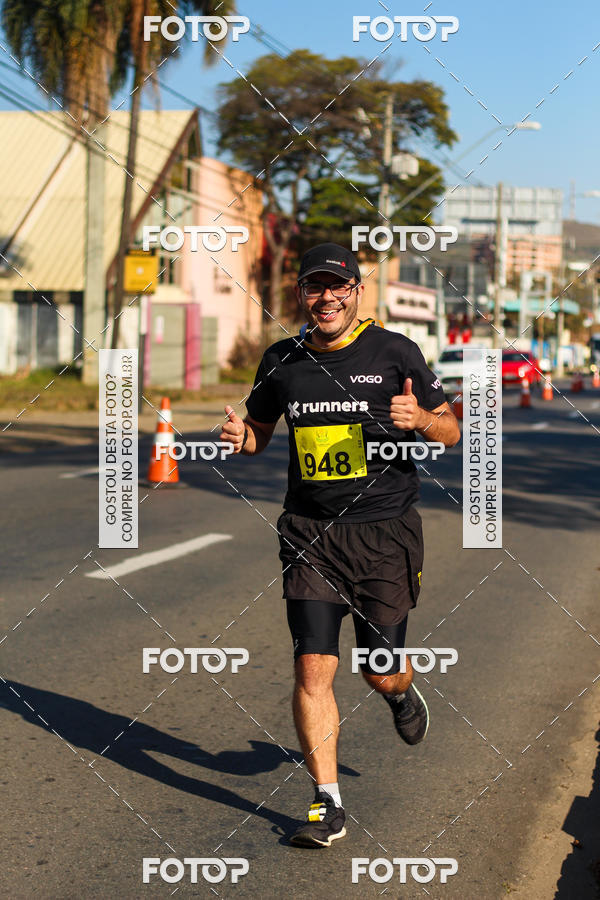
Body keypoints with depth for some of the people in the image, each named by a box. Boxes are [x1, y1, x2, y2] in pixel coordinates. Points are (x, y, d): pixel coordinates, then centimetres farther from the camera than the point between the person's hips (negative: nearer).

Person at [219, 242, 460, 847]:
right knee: (313, 667, -6)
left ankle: (403, 693, 44)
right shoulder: (282, 361, 5)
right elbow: (260, 429, 19)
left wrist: (419, 419, -19)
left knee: (382, 674, 5)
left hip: (384, 530, -2)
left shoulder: (394, 353, -3)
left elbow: (451, 432, 3)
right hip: (310, 531, 2)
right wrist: (241, 437, -4)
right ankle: (327, 804, 6)